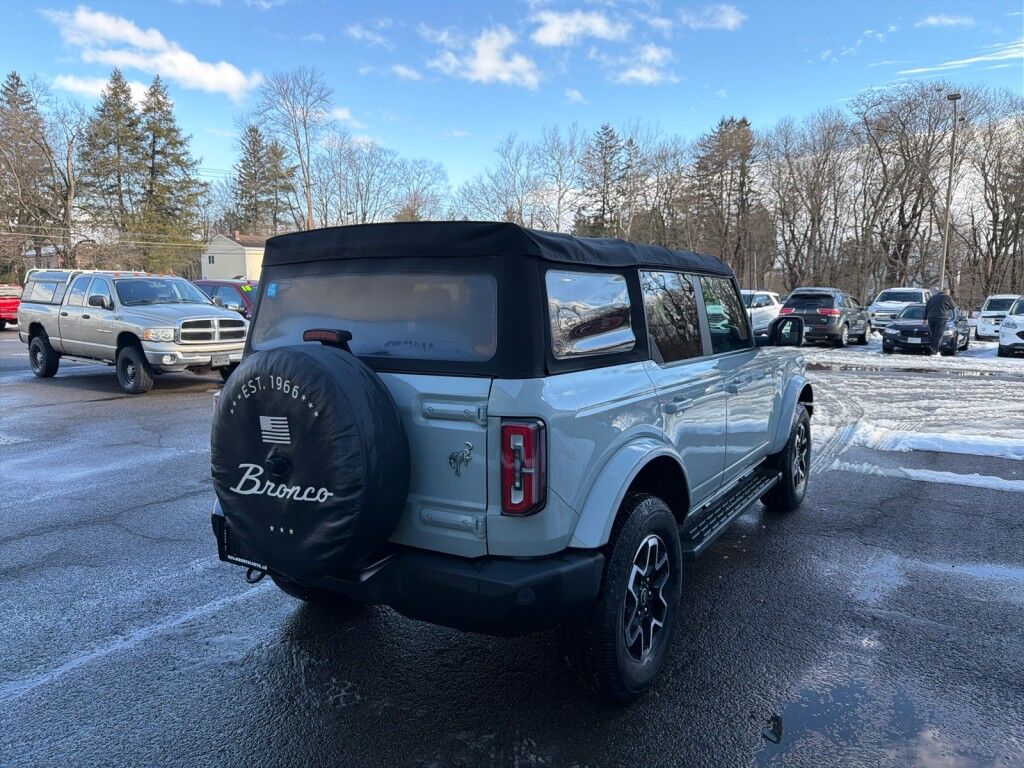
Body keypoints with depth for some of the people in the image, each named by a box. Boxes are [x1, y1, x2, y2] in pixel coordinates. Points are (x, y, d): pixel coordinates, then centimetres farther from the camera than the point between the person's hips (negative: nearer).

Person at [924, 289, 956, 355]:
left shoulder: (933, 297, 20)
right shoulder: (947, 297, 5)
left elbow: (926, 308, 20)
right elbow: (954, 307, 14)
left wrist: (925, 318, 22)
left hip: (931, 318, 5)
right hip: (941, 318, -5)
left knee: (933, 335, 12)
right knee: (938, 335, -5)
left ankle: (933, 349, 10)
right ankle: (934, 351, -11)